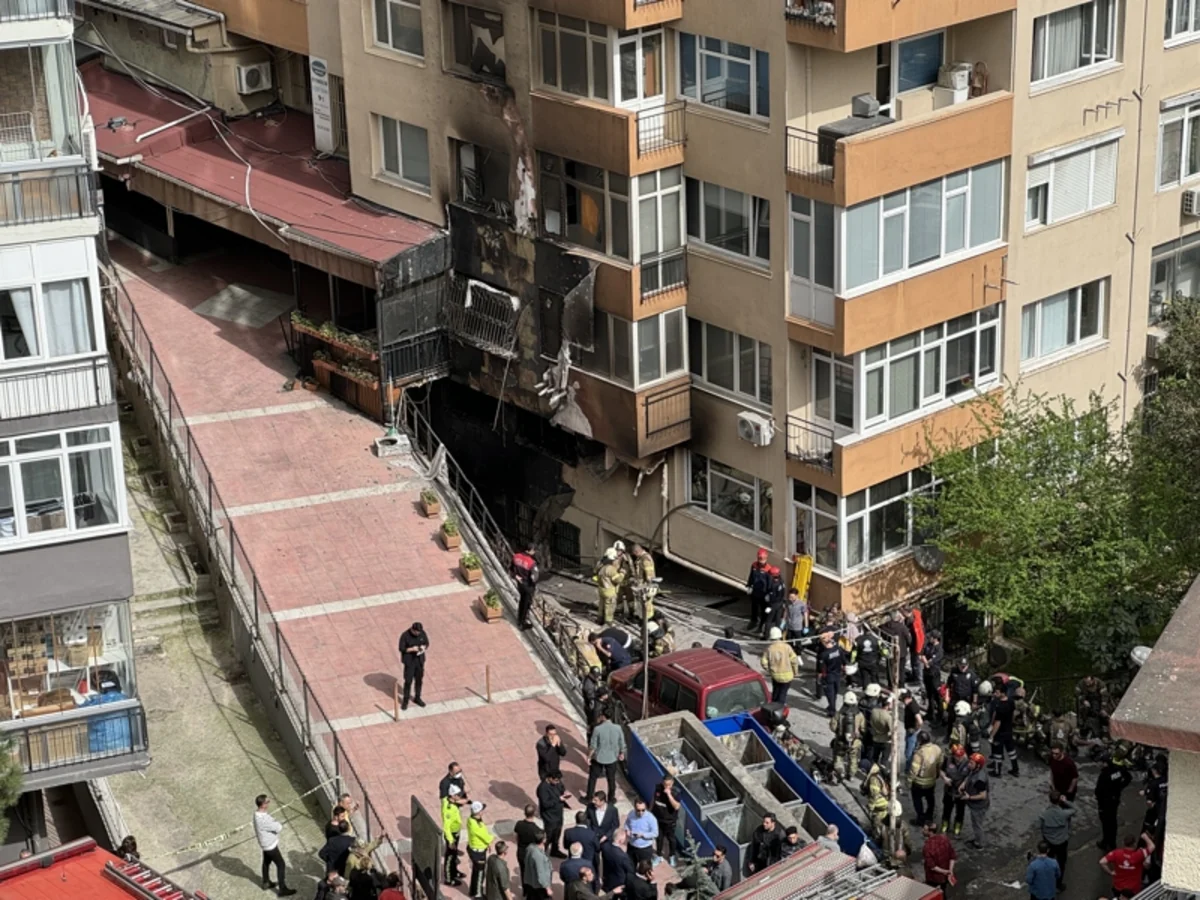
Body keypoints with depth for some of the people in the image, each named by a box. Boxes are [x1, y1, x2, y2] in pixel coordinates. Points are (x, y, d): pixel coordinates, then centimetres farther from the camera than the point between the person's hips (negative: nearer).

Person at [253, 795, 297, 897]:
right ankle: (283, 889, 10)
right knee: (281, 865, 2)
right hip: (270, 845, -9)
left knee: (267, 862, 26)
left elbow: (272, 821, 6)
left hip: (266, 844, 9)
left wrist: (276, 822, -11)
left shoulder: (259, 812, -7)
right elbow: (279, 827, -28)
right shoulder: (262, 819, -37)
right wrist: (278, 823, -10)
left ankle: (266, 883, 45)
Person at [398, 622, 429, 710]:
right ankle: (405, 701, 14)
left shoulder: (422, 633, -7)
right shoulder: (405, 636, -19)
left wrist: (424, 647, -17)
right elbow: (401, 649, -14)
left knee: (419, 679, 15)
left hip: (419, 660, 4)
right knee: (408, 681, -2)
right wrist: (412, 649, -27)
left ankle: (417, 698, 33)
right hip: (409, 661, -4)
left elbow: (427, 644, 6)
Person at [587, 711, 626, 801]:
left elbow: (593, 746, -15)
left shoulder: (597, 729, -21)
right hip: (612, 758, 2)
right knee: (611, 779, 19)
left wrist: (589, 757, -2)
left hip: (598, 758, -2)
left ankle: (589, 797, 26)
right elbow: (622, 743, -2)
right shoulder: (618, 728, -13)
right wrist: (622, 754, 16)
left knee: (593, 777, 17)